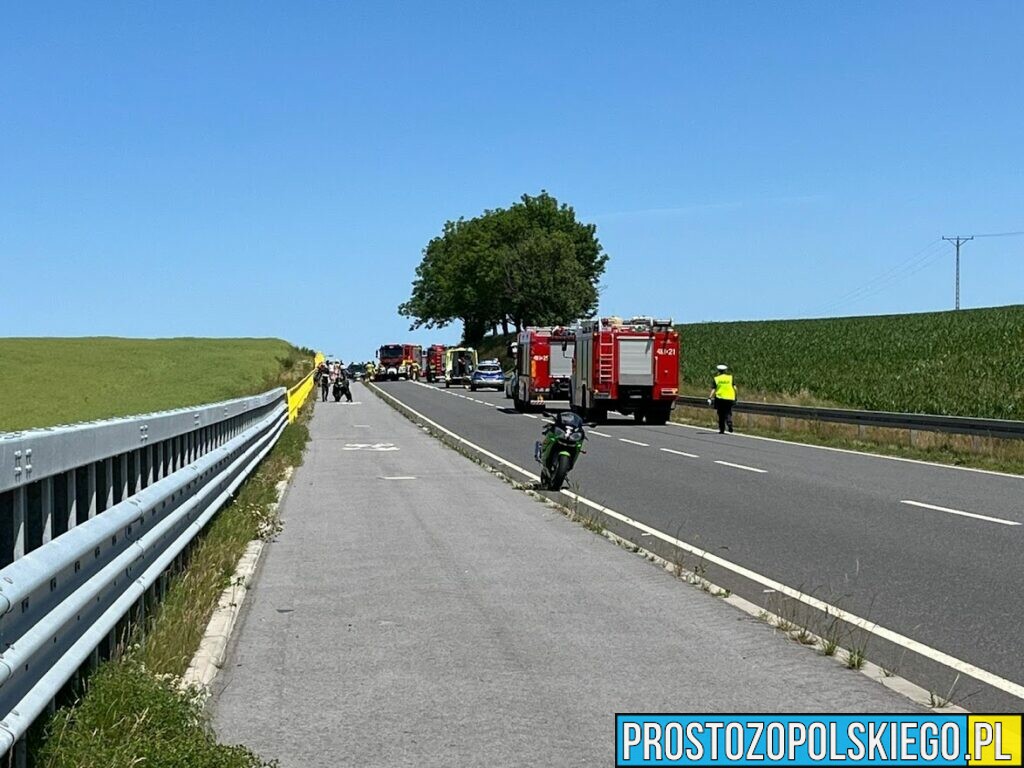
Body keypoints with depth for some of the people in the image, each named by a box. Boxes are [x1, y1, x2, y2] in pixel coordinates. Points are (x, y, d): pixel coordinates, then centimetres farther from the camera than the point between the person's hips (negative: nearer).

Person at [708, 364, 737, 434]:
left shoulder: (716, 378, 2)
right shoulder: (730, 377, 5)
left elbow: (714, 390, -4)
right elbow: (735, 388, 0)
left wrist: (710, 398, -1)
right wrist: (735, 397, 7)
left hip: (720, 398, 0)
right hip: (729, 398, 0)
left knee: (721, 415, 9)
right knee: (728, 413, 9)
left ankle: (722, 430, 9)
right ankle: (729, 422, -20)